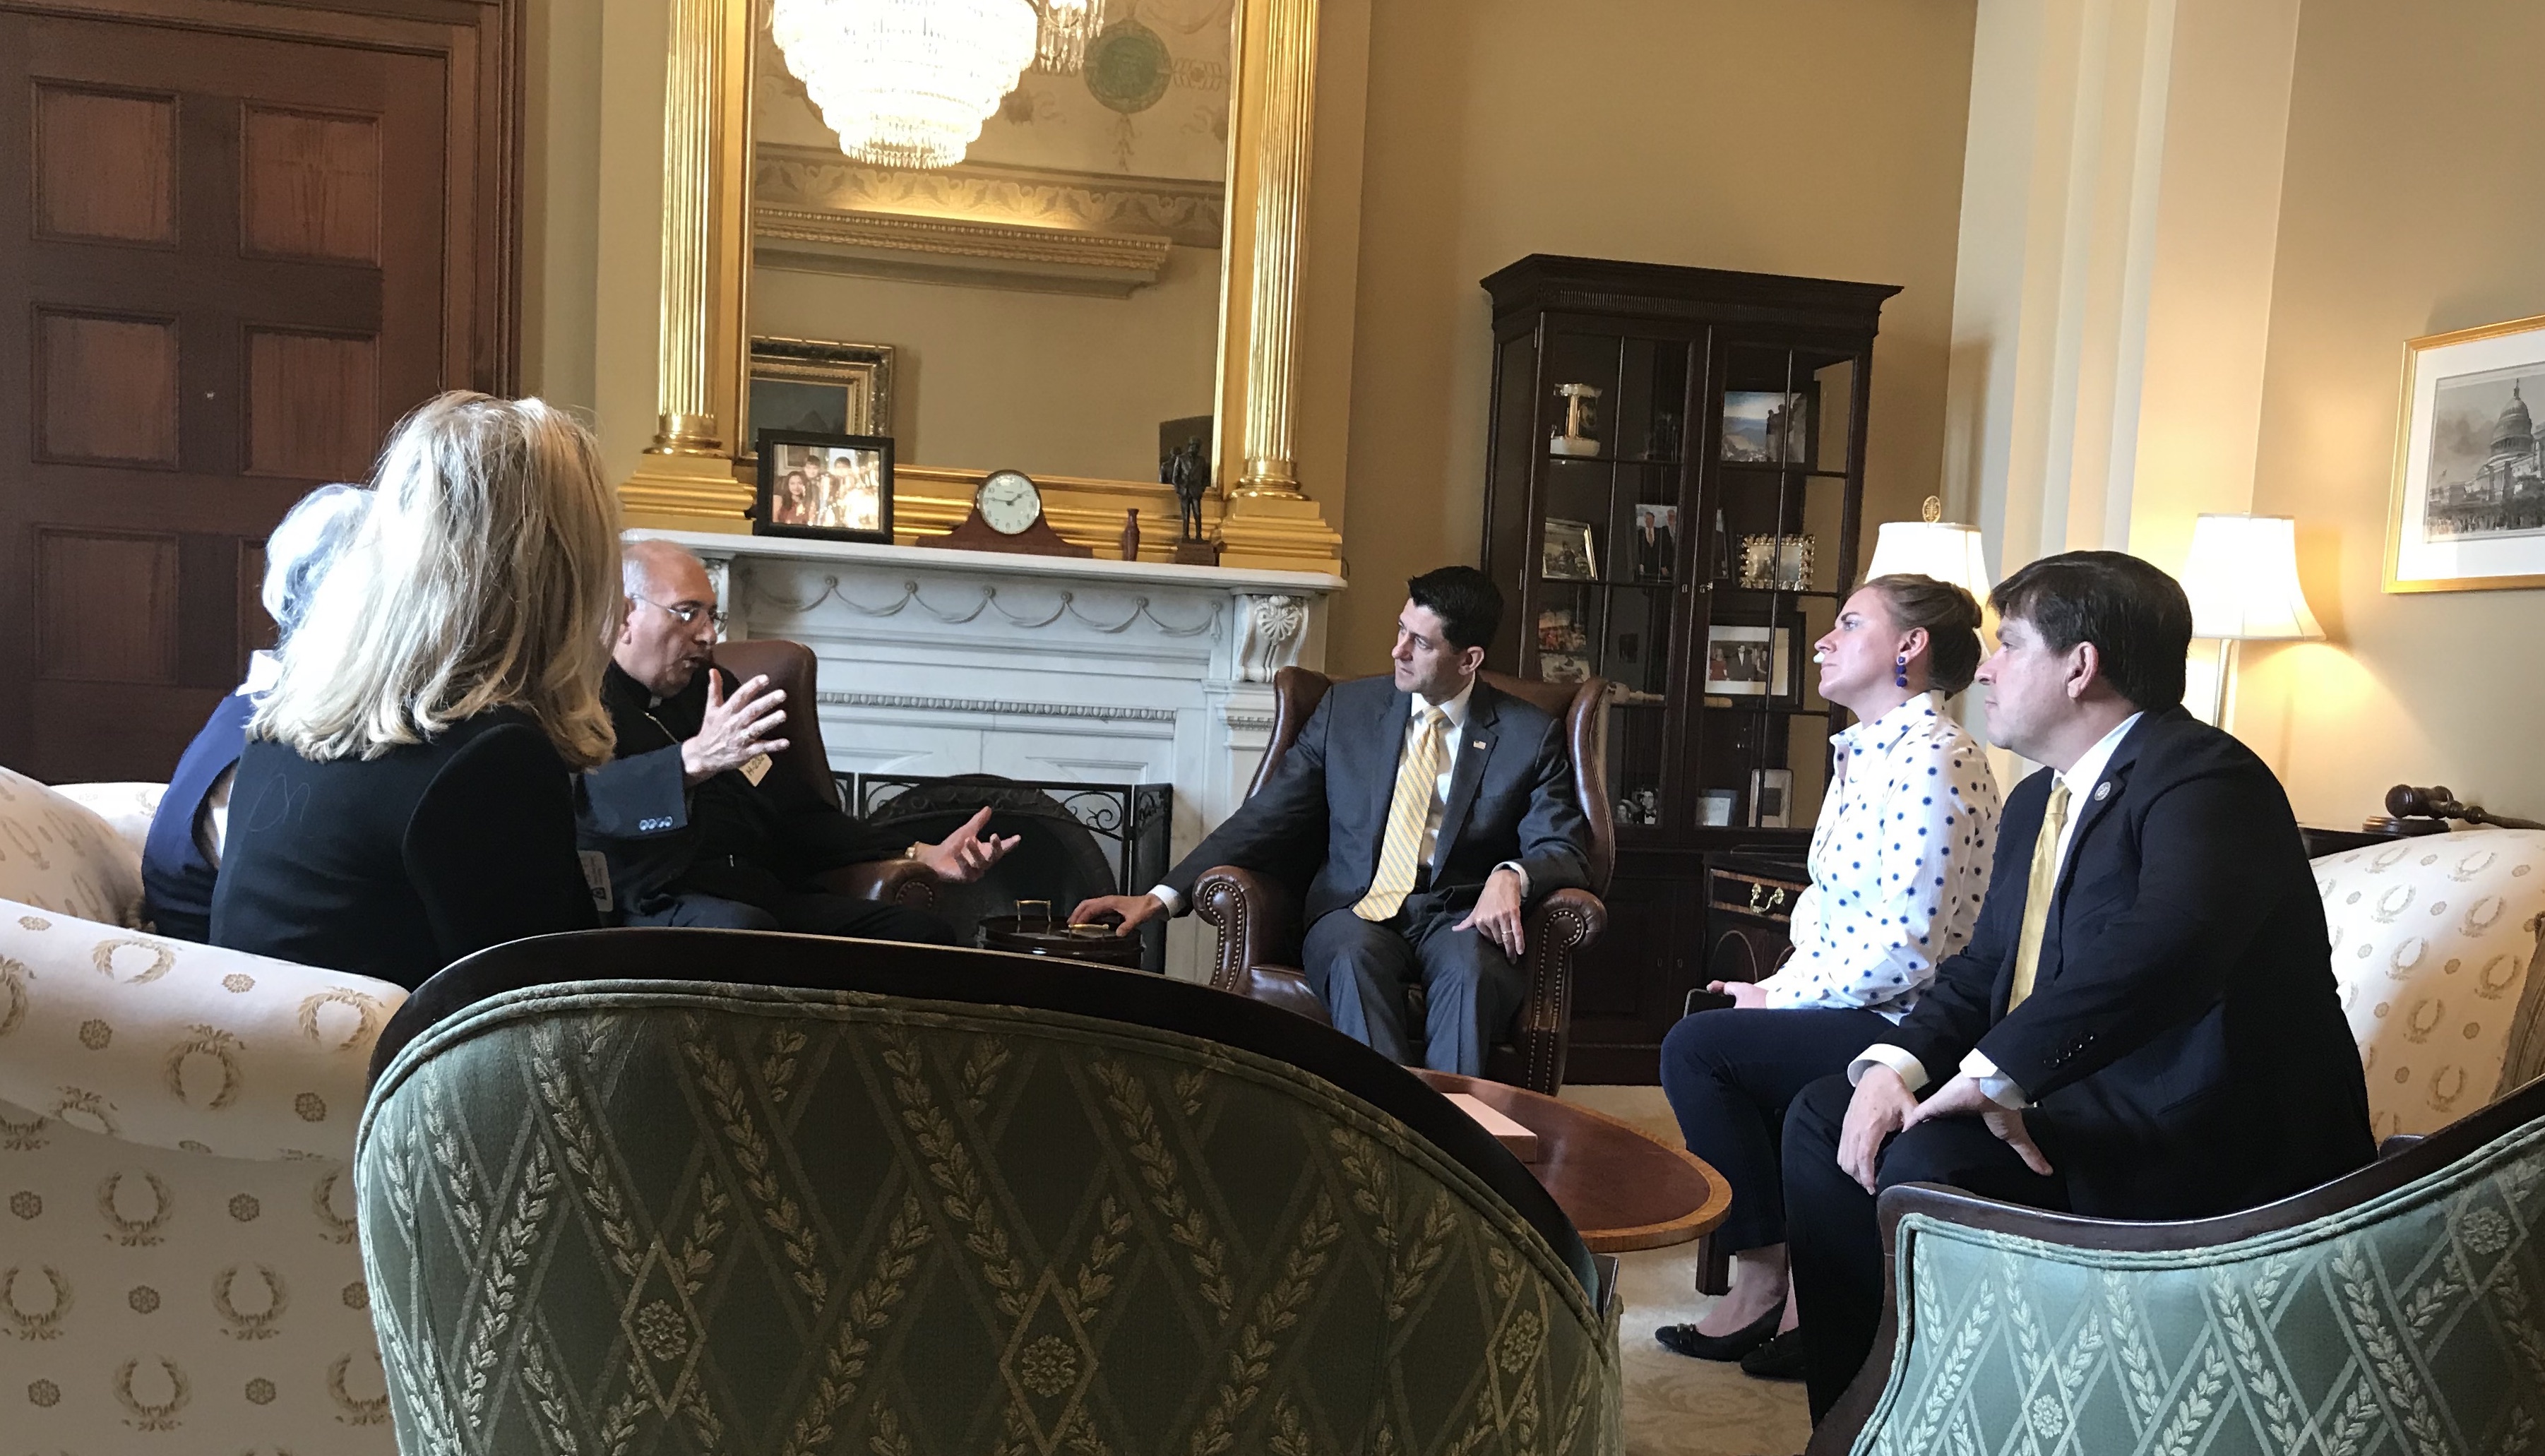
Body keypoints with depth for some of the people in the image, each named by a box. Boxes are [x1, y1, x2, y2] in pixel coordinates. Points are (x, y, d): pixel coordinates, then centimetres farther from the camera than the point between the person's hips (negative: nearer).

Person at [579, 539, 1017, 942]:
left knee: (923, 932, -16)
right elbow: (590, 798, -21)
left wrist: (922, 856, 15)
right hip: (654, 905, -6)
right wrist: (695, 760, -38)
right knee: (740, 929, -39)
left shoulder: (713, 690, 24)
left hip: (764, 898, 6)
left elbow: (798, 816, 26)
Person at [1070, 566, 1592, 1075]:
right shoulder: (1348, 707, 7)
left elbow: (1565, 851, 0)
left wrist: (1512, 876, -25)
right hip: (1357, 913, 1)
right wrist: (1163, 896, -8)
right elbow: (1266, 818, 4)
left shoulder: (1531, 735, 3)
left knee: (1469, 970, -36)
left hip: (1462, 920, -1)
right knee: (1355, 956, -35)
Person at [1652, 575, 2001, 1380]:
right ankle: (1792, 1290, 8)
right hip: (1850, 1010, 10)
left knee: (1697, 1048, -15)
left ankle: (1764, 1284, 2)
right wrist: (1779, 989, 1)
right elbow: (1829, 901, 18)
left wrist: (1778, 998, -13)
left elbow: (1905, 949, -24)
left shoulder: (1933, 761, -19)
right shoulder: (1867, 753, 14)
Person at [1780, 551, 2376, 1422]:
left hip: (2213, 1144, -9)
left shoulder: (2202, 779, -18)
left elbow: (2167, 945, -37)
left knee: (1926, 1164, -29)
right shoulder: (2037, 800, 13)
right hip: (2082, 1106, 10)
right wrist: (1896, 1062, -7)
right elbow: (1980, 972, 13)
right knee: (1823, 1117, 3)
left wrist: (2000, 1072, -32)